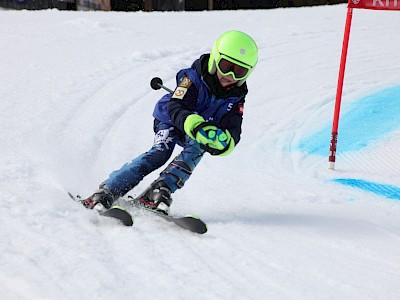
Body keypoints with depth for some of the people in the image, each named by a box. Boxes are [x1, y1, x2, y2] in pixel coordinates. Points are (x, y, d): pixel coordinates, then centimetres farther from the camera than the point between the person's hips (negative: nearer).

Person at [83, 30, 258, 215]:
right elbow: (175, 108, -38)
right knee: (160, 153, -28)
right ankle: (106, 192, -32)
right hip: (171, 122, -3)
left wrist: (223, 143, -48)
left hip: (199, 132, 3)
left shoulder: (236, 97, -14)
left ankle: (160, 190, -38)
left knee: (197, 148, -31)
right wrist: (196, 125, -58)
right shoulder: (194, 77, -26)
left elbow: (233, 132, -23)